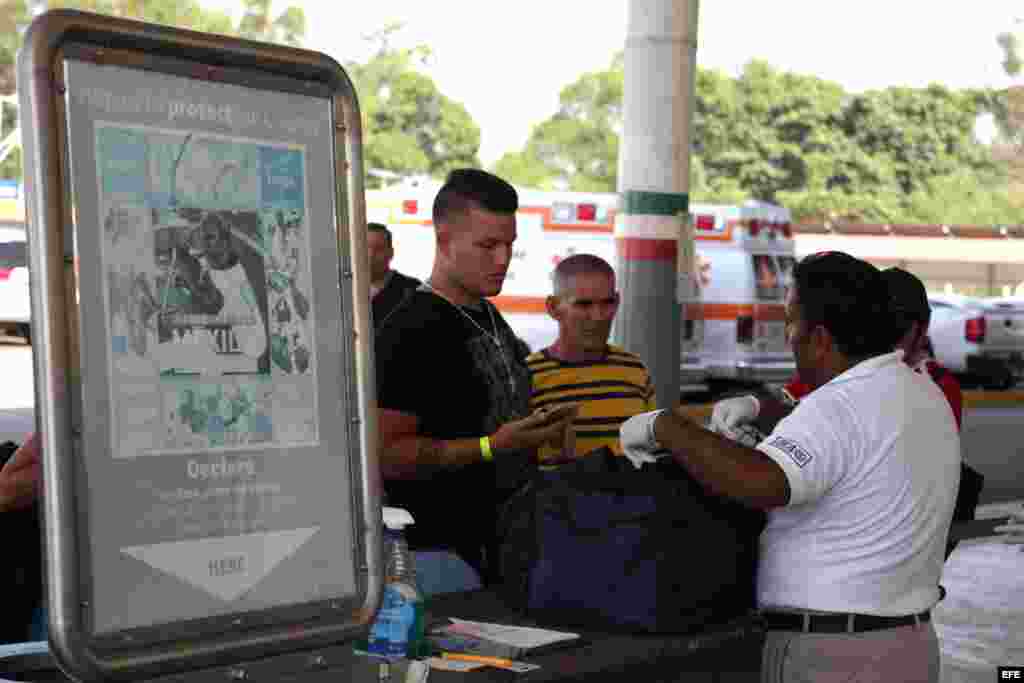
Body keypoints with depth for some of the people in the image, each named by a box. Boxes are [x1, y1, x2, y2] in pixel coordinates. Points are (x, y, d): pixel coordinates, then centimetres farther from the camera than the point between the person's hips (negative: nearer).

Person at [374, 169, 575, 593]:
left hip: (503, 542, 8)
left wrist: (540, 432, 12)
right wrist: (491, 446, -25)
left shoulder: (491, 319, 14)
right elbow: (385, 454, -22)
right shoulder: (410, 332, -15)